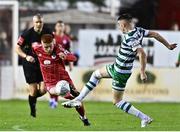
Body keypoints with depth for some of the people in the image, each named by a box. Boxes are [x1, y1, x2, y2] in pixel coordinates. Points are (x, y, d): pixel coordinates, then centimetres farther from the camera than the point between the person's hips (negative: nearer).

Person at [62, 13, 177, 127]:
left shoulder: (130, 38, -29)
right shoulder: (139, 31, -3)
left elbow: (142, 53, -38)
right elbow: (154, 34, 6)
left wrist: (142, 72, -35)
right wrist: (168, 45, 19)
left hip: (120, 73, -10)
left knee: (117, 101, 3)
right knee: (97, 74, 26)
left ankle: (144, 118, 2)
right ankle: (78, 99, 29)